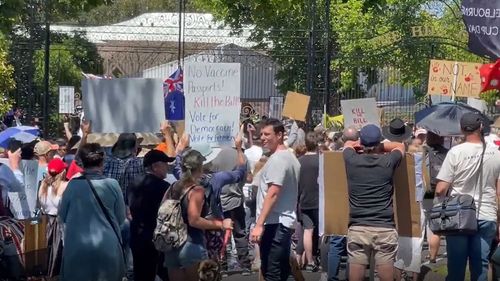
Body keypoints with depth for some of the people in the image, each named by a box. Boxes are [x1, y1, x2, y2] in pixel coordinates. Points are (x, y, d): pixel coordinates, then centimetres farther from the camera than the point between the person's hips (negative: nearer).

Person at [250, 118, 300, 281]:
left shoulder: (277, 159, -14)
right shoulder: (291, 157, 16)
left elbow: (272, 194, -21)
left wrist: (259, 224, -24)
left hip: (274, 223, -10)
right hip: (286, 221, 10)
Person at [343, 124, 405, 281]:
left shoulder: (352, 161, 0)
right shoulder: (388, 162, -1)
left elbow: (348, 144, 25)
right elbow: (400, 146, 22)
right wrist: (379, 146, 25)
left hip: (357, 229, 0)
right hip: (385, 229, 0)